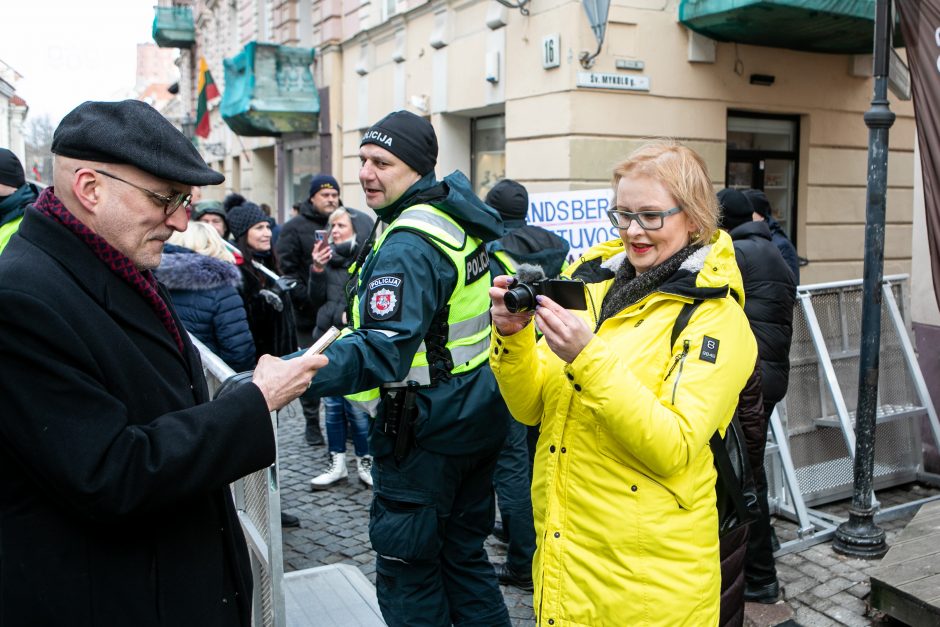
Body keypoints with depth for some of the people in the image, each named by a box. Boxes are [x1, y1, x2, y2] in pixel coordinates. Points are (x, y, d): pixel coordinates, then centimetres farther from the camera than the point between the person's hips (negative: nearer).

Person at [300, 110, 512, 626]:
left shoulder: (408, 245, -22)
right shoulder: (465, 218, 5)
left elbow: (383, 348, -34)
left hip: (426, 429, -9)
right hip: (478, 417, 9)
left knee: (407, 566, 5)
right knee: (465, 550, 22)